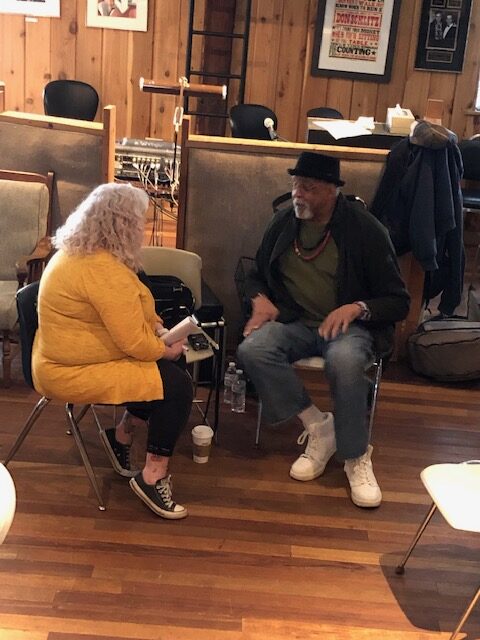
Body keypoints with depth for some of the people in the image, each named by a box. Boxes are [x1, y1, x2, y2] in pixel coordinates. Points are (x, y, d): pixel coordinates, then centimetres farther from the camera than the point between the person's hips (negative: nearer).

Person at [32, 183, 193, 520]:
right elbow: (134, 343, -26)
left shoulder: (78, 252, 7)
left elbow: (124, 315, 19)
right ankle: (153, 476, -3)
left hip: (67, 360, 11)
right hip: (75, 374, -11)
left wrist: (156, 325, 3)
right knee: (177, 385, -13)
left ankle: (122, 434, 23)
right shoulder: (104, 270, -27)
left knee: (164, 367, 13)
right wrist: (167, 350, -7)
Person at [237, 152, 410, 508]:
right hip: (294, 322, 4)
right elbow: (256, 276, 20)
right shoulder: (283, 224, 5)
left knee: (345, 361, -38)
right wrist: (260, 300, -3)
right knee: (252, 350, -28)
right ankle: (318, 427, -12)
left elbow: (399, 302, -5)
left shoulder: (365, 230, -6)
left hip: (350, 325, -3)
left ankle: (357, 458, -16)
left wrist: (357, 308, -23)